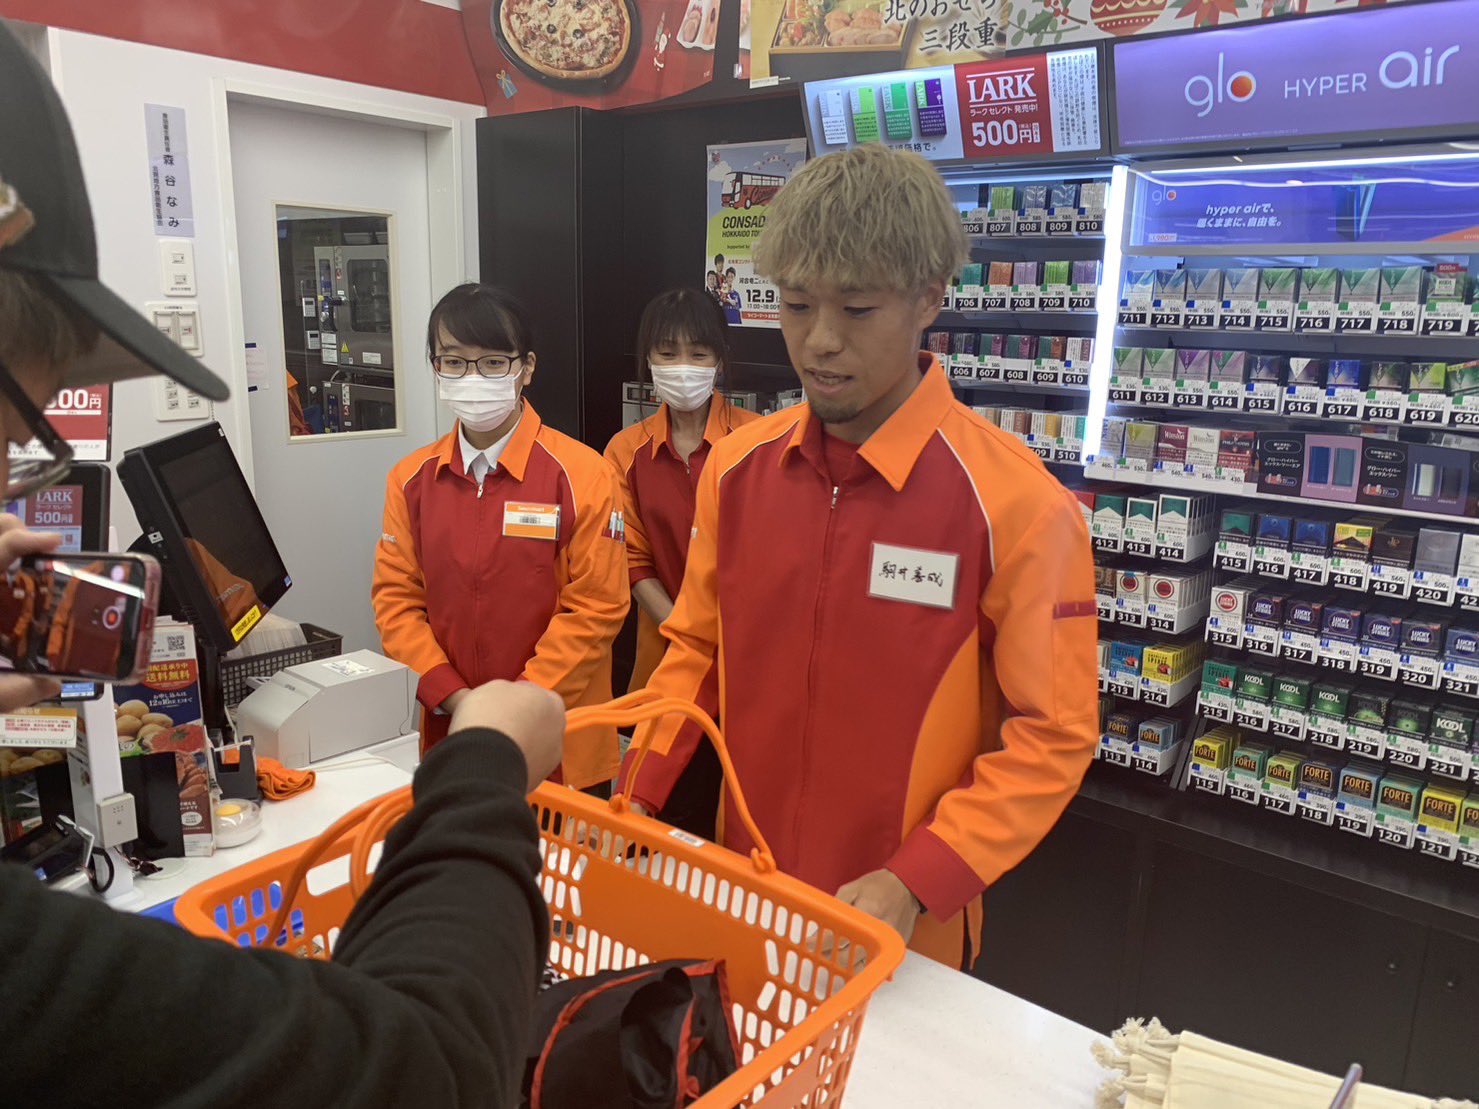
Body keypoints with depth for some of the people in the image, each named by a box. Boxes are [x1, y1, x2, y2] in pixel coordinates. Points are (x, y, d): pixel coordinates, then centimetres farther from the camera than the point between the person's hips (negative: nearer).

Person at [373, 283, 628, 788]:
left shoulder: (581, 474, -10)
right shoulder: (411, 479, 4)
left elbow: (596, 608, -11)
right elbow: (395, 598, 3)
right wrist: (454, 698, -9)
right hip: (449, 733, 4)